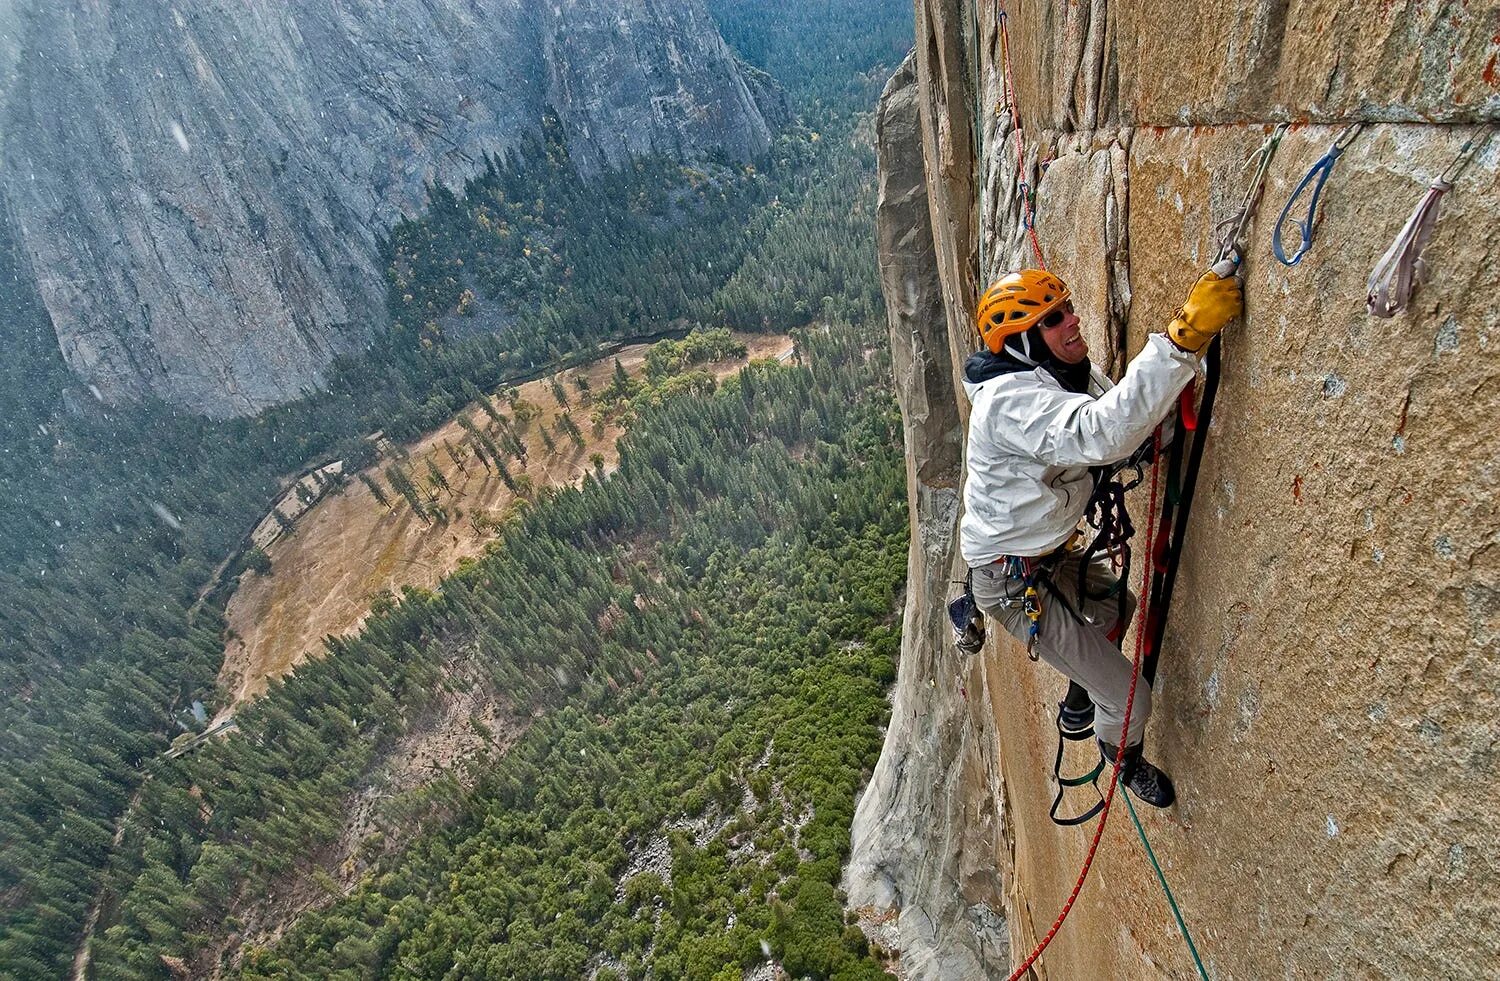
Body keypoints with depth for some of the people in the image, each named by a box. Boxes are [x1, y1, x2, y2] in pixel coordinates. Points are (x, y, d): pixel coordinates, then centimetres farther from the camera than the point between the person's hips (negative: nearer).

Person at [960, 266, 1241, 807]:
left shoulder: (1072, 378, 0)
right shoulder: (1011, 399, -32)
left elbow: (1130, 436, 2)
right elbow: (1103, 434, -48)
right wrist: (1181, 339, -49)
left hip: (1056, 553, 10)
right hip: (1015, 582, -10)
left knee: (1118, 602, 35)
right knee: (1129, 701, 2)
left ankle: (1078, 707, 56)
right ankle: (1125, 762, 39)